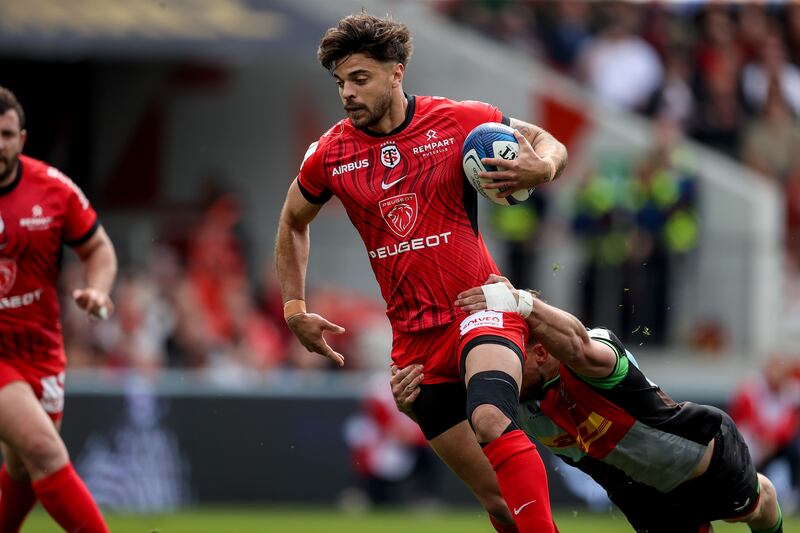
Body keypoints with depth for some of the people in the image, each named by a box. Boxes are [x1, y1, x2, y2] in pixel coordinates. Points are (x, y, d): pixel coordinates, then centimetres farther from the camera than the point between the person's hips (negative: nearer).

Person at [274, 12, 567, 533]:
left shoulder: (458, 120, -5)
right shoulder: (330, 156, 2)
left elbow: (550, 144, 6)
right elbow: (293, 224, 22)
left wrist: (541, 167, -18)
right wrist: (295, 309, 13)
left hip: (481, 310, -3)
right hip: (415, 340, 3)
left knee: (491, 421, -34)